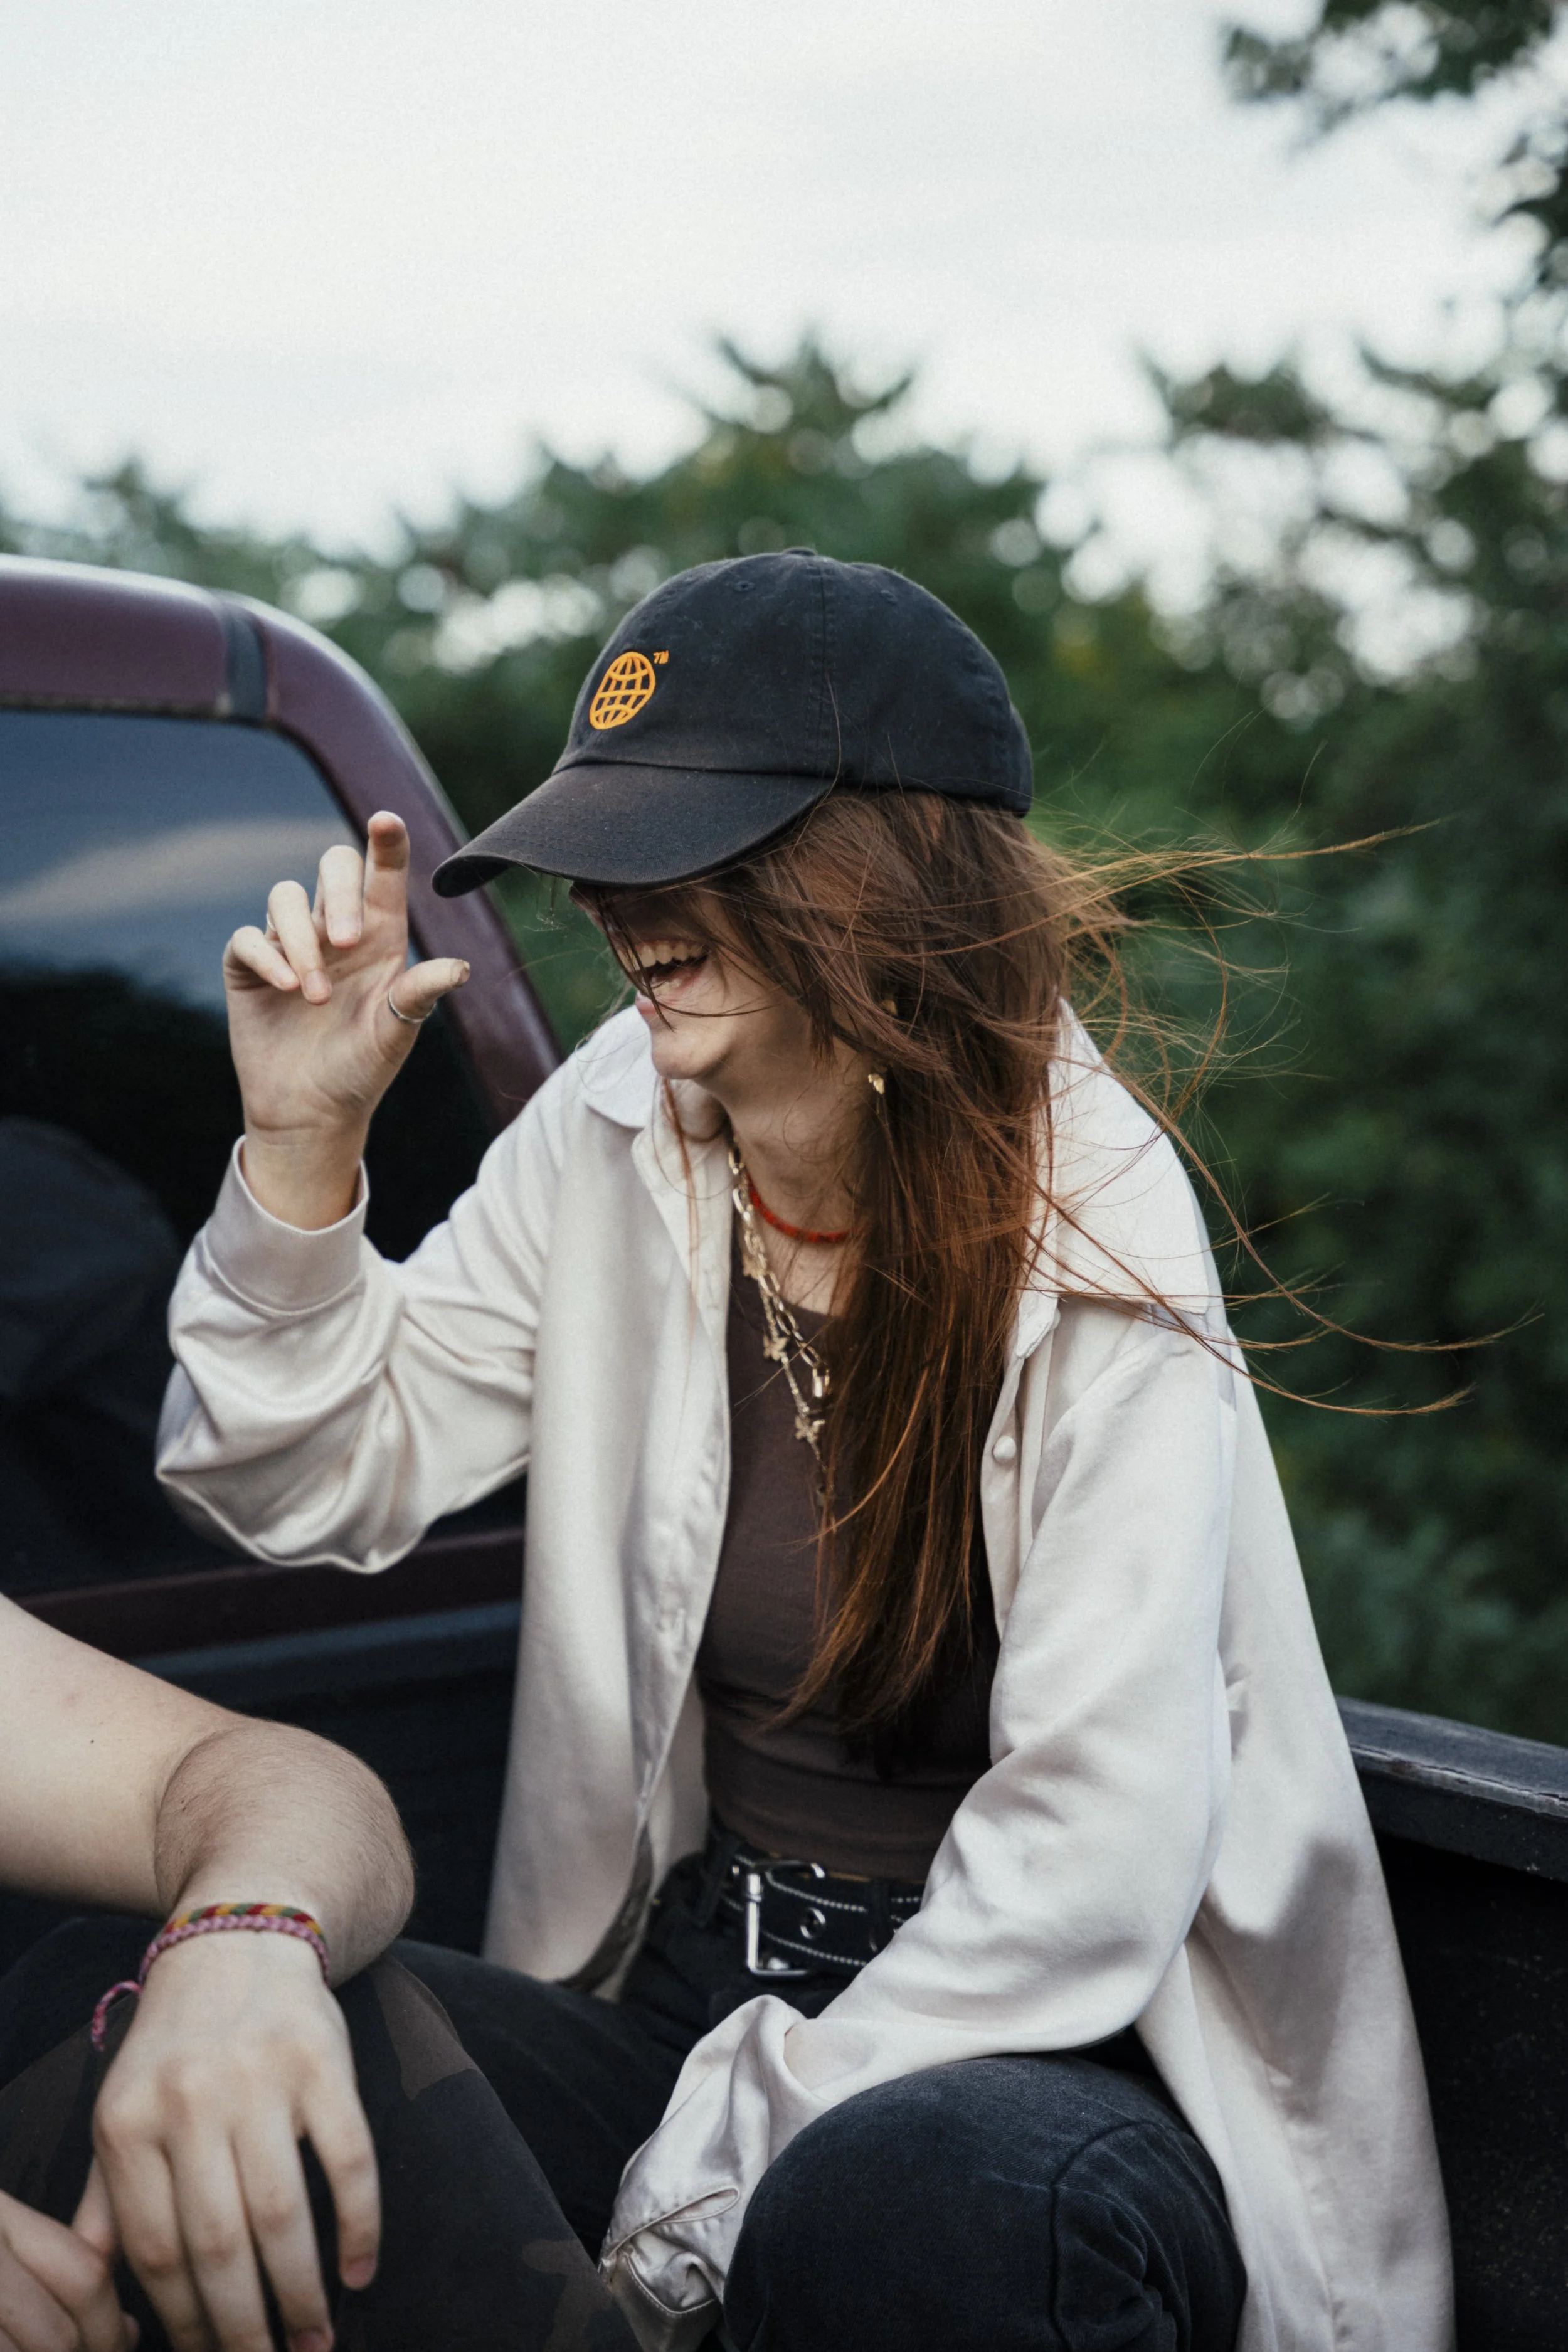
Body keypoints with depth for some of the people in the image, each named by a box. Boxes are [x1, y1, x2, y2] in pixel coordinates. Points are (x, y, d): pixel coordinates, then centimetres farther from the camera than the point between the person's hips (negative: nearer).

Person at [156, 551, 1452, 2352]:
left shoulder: (1087, 1226, -16)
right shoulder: (614, 1130, 0)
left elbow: (1095, 1857, -20)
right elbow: (322, 1480, 9)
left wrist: (693, 2199, -18)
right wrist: (303, 1140, -7)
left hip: (1050, 2050, -4)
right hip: (693, 1982, 5)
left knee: (903, 2200, -39)